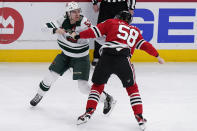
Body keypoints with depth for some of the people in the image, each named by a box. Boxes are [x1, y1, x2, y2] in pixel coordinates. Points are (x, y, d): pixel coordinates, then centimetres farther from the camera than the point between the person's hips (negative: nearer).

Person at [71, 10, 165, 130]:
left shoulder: (111, 23, 22)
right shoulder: (135, 31, 28)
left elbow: (95, 32, 15)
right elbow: (145, 45, 27)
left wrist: (78, 36, 24)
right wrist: (157, 56, 37)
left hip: (106, 57, 0)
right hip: (123, 60, 1)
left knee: (98, 85, 19)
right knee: (131, 87, 18)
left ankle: (89, 112, 13)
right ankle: (139, 117, 12)